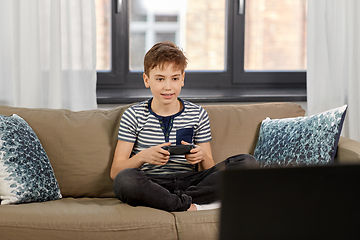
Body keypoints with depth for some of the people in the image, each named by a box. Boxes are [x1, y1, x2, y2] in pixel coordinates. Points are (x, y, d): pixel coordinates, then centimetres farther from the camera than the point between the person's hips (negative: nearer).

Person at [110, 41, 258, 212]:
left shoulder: (198, 114, 12)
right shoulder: (133, 116, 6)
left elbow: (209, 170, 13)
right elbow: (115, 172, 0)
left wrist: (202, 156, -12)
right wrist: (143, 156, -19)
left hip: (189, 181, 3)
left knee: (247, 162, -17)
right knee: (124, 180, -38)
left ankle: (181, 200, -23)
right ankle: (192, 207, -27)